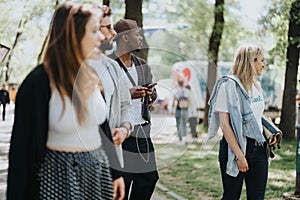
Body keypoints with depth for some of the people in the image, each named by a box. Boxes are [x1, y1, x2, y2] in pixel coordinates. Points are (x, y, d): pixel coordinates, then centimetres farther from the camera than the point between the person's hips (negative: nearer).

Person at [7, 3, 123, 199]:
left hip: (99, 171, 6)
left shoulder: (94, 76, 4)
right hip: (59, 178, -6)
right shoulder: (38, 83, -16)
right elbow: (24, 147, -13)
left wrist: (115, 173, 13)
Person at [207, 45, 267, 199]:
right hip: (234, 147, -7)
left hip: (258, 148, 7)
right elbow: (224, 124, -16)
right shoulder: (229, 85, -10)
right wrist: (239, 155, -20)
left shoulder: (256, 86, 14)